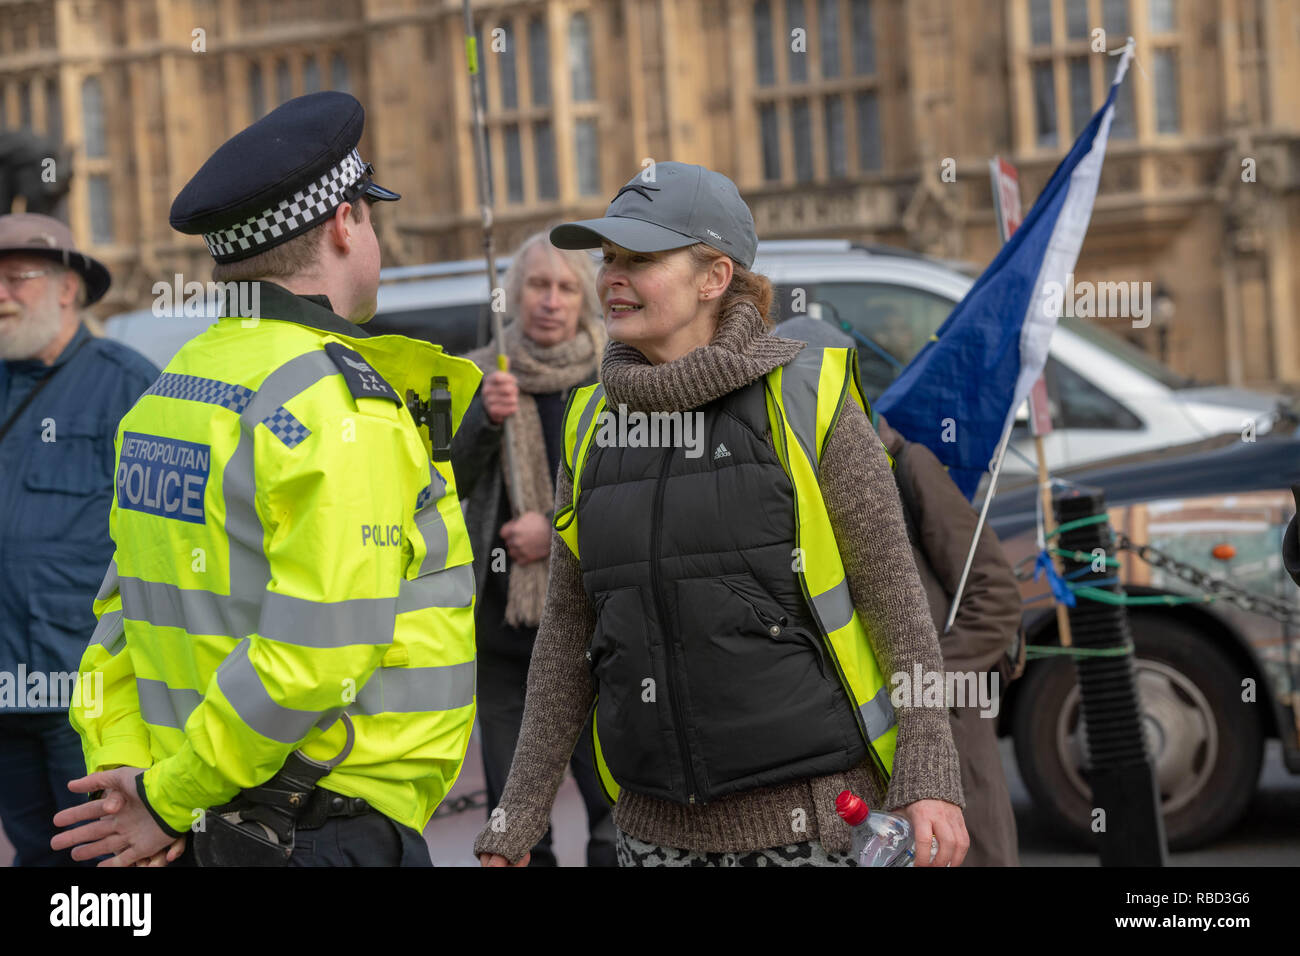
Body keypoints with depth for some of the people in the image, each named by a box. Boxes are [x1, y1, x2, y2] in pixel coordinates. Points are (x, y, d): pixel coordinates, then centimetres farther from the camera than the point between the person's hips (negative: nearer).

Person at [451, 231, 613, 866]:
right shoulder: (479, 377, 7)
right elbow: (447, 484, 0)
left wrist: (558, 530, -12)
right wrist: (484, 419, -15)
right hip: (501, 623, 2)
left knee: (618, 810, -3)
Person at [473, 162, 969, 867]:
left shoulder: (805, 400, -5)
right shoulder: (591, 425, 7)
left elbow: (895, 595, -4)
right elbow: (566, 632, 12)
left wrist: (930, 782, -12)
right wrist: (514, 823, 11)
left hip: (810, 818, -4)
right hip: (657, 827, 4)